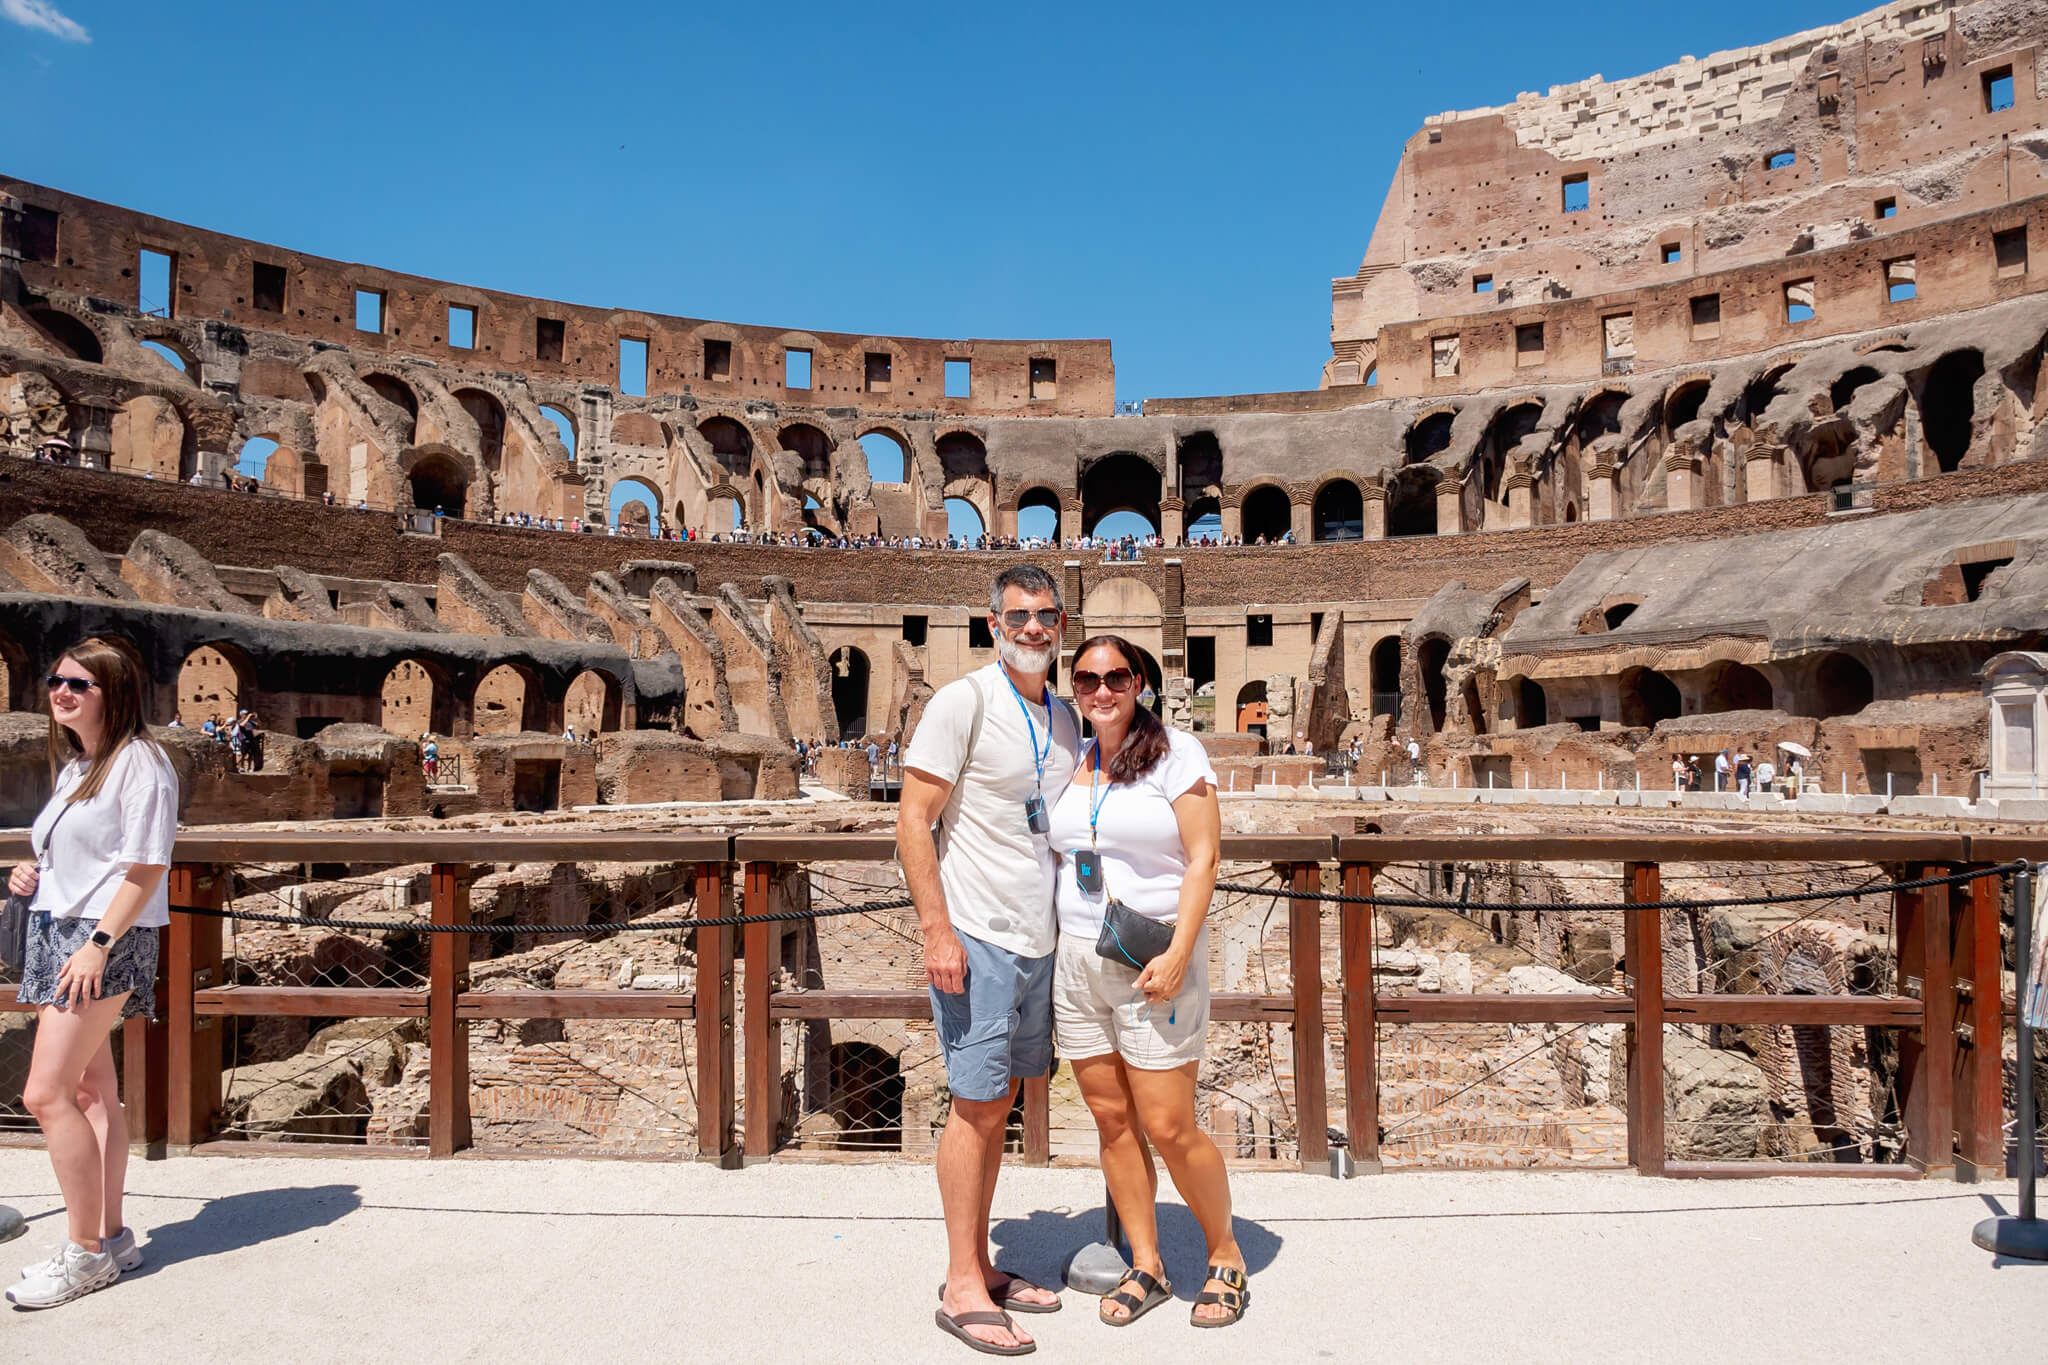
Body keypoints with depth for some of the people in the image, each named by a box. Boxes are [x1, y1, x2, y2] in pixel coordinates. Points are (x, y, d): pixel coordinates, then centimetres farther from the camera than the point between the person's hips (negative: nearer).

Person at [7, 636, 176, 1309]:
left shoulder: (138, 762, -12)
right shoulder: (73, 767, 17)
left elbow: (145, 868, -16)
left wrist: (98, 943, -21)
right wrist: (32, 872, 6)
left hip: (106, 942, -9)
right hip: (55, 934, 9)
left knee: (46, 1094, -11)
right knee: (91, 1090, 12)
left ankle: (85, 1252, 0)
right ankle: (111, 1237, 21)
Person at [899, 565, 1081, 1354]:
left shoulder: (1063, 720, 12)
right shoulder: (963, 703, -9)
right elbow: (913, 821, -13)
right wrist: (936, 931, -18)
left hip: (1038, 941, 7)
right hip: (977, 939, -7)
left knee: (998, 1103, 14)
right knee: (976, 1104, -1)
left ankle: (982, 1267, 26)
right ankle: (962, 1287, 11)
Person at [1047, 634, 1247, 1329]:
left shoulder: (1176, 752, -5)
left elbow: (1202, 859, -9)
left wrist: (1178, 953, -18)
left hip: (1155, 961, -5)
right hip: (1078, 960, 5)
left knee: (1168, 1127, -3)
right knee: (1112, 1121, 8)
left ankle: (1226, 1257, 20)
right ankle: (1146, 1267, 23)